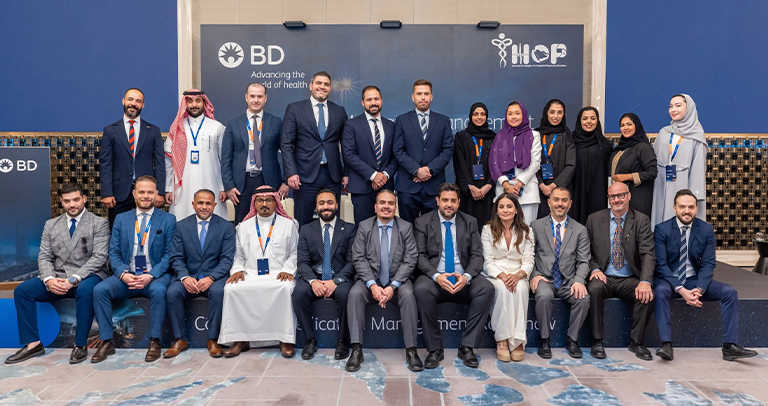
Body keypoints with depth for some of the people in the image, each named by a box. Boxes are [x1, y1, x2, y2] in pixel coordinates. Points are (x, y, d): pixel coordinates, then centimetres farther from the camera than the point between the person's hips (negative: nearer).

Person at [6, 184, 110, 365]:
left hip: (87, 276, -5)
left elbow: (99, 257, -11)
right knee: (21, 290, -14)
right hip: (57, 277, 5)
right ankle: (32, 344, -5)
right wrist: (49, 279, -13)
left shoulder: (99, 224, -1)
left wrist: (74, 279, -21)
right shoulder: (51, 225, 14)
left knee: (85, 290, -37)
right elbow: (44, 257, 8)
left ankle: (80, 345, -22)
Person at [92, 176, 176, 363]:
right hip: (126, 276, 3)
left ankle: (154, 341, -19)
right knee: (99, 289, -22)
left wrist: (150, 276, -17)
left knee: (158, 290, -34)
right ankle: (106, 342, -10)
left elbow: (169, 255, -3)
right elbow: (114, 253, 7)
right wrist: (123, 274, -12)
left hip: (156, 276, -3)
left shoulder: (168, 220, 4)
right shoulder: (121, 219, 13)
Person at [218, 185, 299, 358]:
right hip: (250, 275, 3)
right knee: (231, 287, -27)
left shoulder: (288, 224, 13)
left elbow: (295, 252, 8)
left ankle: (286, 339, -25)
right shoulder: (244, 227, 20)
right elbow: (238, 255, 18)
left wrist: (287, 270, -9)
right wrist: (237, 270, -2)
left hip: (278, 276, -2)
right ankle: (240, 339, -17)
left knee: (286, 288, -35)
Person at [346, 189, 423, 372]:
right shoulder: (364, 227, 5)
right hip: (370, 280, 1)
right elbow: (359, 259, -3)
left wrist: (393, 286, -17)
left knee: (408, 294, -31)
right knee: (355, 293, -28)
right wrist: (372, 285, -18)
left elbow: (410, 260, -4)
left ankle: (411, 350, -22)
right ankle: (356, 350, -22)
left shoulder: (406, 227, 4)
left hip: (397, 280, 0)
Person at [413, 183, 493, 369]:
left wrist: (466, 276, -16)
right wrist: (437, 276, -21)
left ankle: (467, 347, -15)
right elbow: (420, 256, -3)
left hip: (463, 280, 2)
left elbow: (477, 255, 4)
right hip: (434, 278, -2)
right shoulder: (422, 222, 6)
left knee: (487, 287, -28)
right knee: (421, 289, -35)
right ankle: (434, 349, -19)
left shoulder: (470, 222, 12)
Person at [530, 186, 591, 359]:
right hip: (544, 279, -1)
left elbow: (583, 261, 4)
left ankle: (572, 339, -5)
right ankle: (544, 340, -12)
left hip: (568, 281, 2)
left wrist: (578, 280, -15)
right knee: (544, 296, -34)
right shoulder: (536, 226, 6)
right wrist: (534, 275, -12)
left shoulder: (580, 230, 9)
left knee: (584, 298, -29)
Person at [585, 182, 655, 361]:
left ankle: (636, 342, -7)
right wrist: (595, 269, -13)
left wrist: (645, 281, -26)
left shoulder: (641, 220, 2)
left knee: (648, 295, -29)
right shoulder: (594, 219, 6)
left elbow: (648, 254, -10)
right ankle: (597, 341, -19)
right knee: (594, 289, -33)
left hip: (629, 280, 0)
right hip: (604, 277, 0)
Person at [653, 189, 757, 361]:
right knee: (660, 291, -35)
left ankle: (730, 346, -13)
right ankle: (666, 345, -33)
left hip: (695, 280, 3)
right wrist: (680, 290, -25)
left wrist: (699, 289, -21)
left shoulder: (706, 229, 0)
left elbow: (708, 264, -3)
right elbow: (661, 264, -13)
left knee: (729, 291, -18)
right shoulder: (662, 229, -8)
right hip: (669, 280, -3)